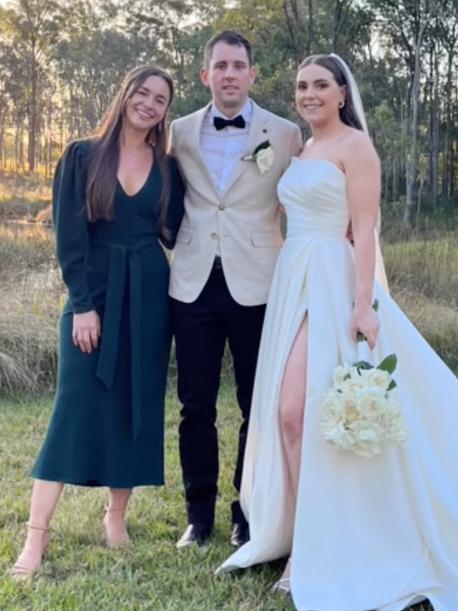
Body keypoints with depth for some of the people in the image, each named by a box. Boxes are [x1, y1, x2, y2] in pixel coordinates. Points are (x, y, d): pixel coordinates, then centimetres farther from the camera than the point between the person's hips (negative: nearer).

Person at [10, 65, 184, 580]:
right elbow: (69, 236, -5)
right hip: (94, 294, -3)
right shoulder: (82, 157, 0)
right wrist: (83, 304, -11)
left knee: (136, 409, 6)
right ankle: (37, 534, -3)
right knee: (74, 408, -7)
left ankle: (116, 516, 21)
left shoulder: (167, 169, 8)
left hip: (148, 297, 3)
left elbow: (176, 235, 9)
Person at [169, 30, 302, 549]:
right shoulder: (180, 132, 9)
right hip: (194, 284, 2)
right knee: (195, 405, 7)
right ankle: (199, 512, 21)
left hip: (255, 285, -2)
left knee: (258, 406, 6)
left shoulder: (284, 134, 3)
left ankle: (248, 513, 21)